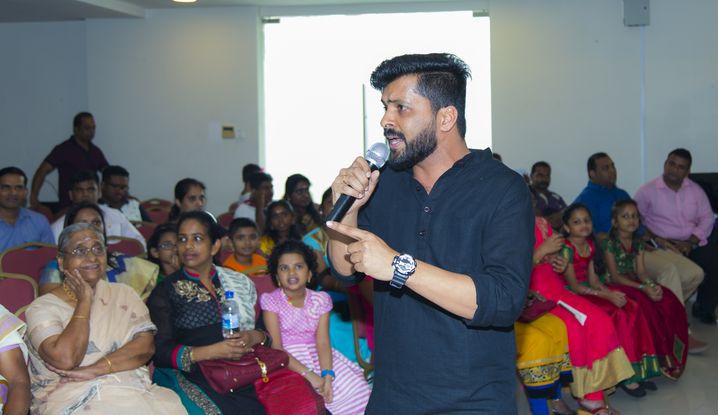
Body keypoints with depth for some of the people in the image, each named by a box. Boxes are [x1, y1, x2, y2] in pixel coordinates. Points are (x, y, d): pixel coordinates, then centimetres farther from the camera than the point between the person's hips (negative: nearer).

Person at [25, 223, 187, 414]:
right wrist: (84, 301, -4)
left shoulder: (123, 294, 15)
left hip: (132, 391, 4)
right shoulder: (42, 308, 4)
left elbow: (146, 345, 1)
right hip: (74, 399, -3)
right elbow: (65, 359, -13)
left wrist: (95, 370, -12)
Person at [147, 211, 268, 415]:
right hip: (194, 379, -3)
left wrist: (256, 337, -5)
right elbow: (159, 352, -3)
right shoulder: (165, 291, 7)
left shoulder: (240, 282, 18)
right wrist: (212, 351, -15)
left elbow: (266, 331, 19)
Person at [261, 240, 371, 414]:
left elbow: (323, 342, -3)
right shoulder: (271, 301, -2)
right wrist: (307, 373, -21)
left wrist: (327, 374, -22)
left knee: (357, 391, -16)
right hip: (288, 362, -4)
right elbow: (275, 346, -11)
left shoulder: (320, 300, 7)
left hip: (318, 357, 4)